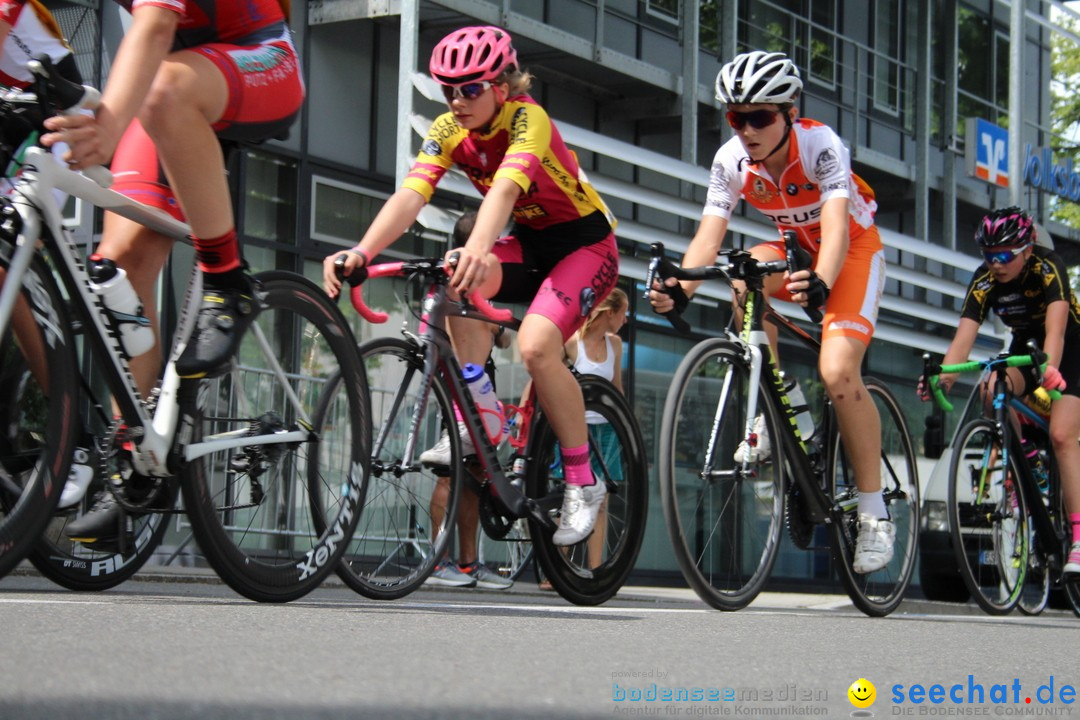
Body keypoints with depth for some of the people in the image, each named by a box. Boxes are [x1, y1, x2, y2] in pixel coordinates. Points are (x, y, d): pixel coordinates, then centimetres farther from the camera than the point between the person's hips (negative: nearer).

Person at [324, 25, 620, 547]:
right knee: (460, 279, -27)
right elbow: (409, 196, -25)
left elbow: (505, 189, -46)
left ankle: (583, 484, -12)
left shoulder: (528, 119, -26)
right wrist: (361, 253, -43)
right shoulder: (449, 131, -10)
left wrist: (477, 249, -66)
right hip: (529, 244, 6)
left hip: (585, 243, -6)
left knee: (535, 345, -29)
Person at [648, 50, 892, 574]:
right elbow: (709, 237, -24)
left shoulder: (821, 146, -30)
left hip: (854, 251, -5)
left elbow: (836, 227, -43)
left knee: (837, 372, -24)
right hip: (798, 251, 5)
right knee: (746, 278, -30)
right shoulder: (731, 161, -17)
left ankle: (875, 514, -10)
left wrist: (820, 284, -63)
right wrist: (681, 289, -44)